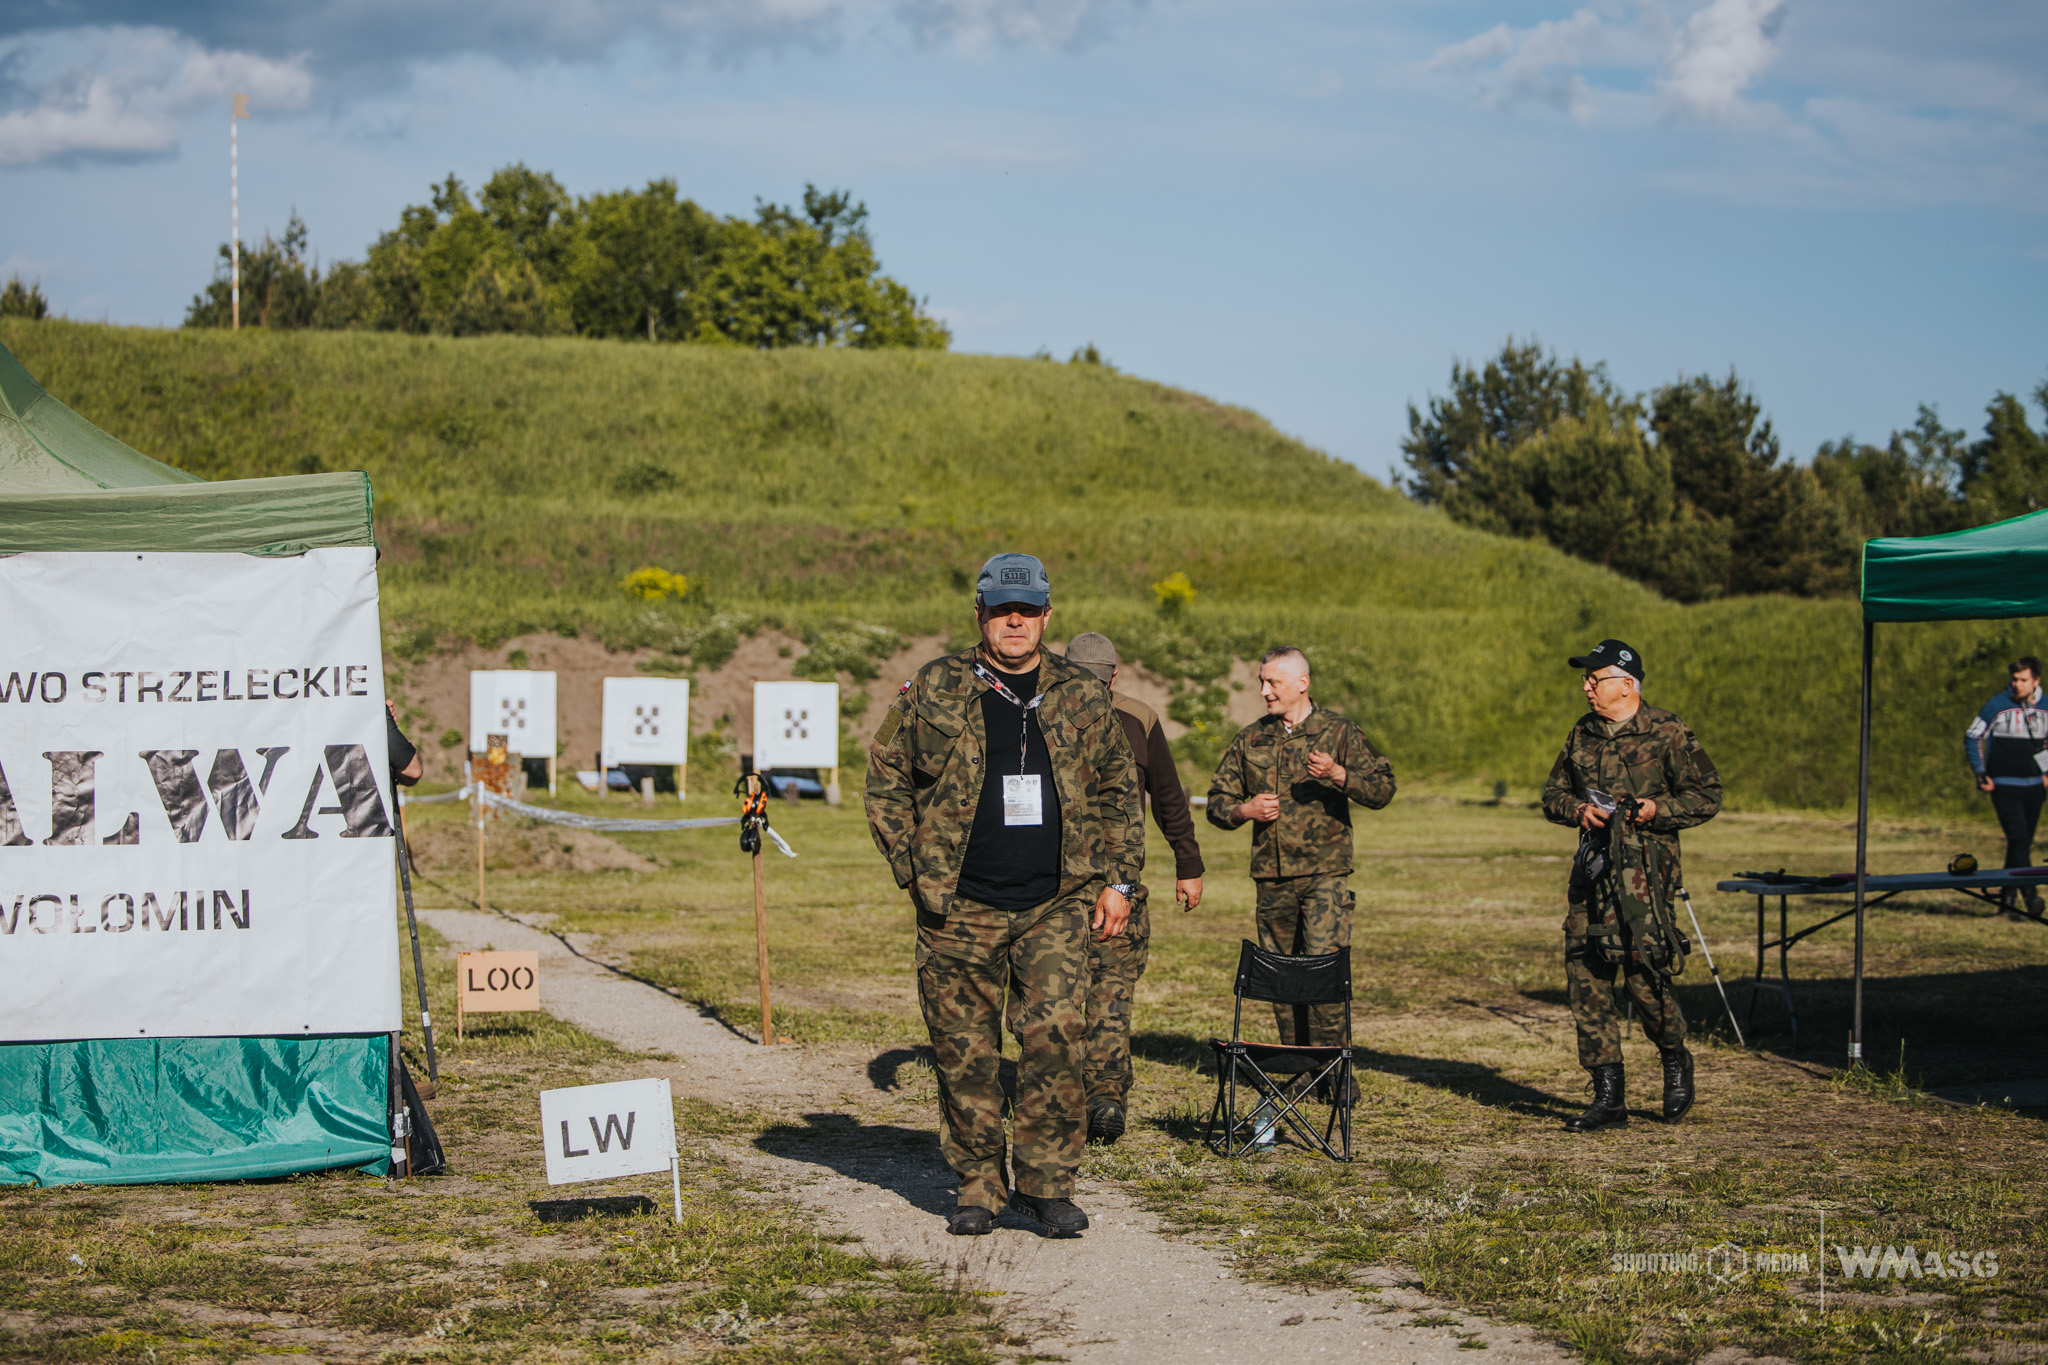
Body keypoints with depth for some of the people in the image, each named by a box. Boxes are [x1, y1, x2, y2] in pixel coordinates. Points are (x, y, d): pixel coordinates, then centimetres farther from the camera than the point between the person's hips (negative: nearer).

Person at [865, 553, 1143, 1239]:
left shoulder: (1083, 698, 8)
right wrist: (912, 868, 0)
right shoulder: (931, 692, 3)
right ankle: (978, 1186, 15)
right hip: (960, 909, 0)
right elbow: (885, 778, 8)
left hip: (1056, 906, 0)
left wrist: (1118, 879, 8)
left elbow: (1118, 790, 14)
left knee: (1054, 1031, -12)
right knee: (964, 1050, 3)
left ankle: (1046, 1181, 1)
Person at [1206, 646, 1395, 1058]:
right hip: (1271, 876, 4)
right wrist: (1244, 811, -3)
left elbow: (1382, 789, -3)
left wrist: (1337, 774, -19)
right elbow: (1217, 802, 19)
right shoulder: (1250, 739, 13)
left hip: (1325, 873, -4)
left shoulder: (1339, 732, 3)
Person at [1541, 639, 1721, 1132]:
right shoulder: (1582, 734, 14)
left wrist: (1659, 809, -15)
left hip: (1644, 871, -6)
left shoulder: (1667, 734, -3)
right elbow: (1552, 794, 19)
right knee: (1585, 977, -1)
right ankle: (1608, 1095, 5)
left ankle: (1675, 1059, 18)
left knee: (1642, 970, -12)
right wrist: (1578, 810, -2)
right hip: (1591, 869, 6)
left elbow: (1708, 796, 0)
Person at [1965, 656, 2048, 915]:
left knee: (2024, 843, 8)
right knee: (2018, 838, -17)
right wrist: (1981, 774, -7)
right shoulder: (1998, 706, -7)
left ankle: (2008, 893, 22)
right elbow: (1972, 737, 0)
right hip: (2005, 786, -5)